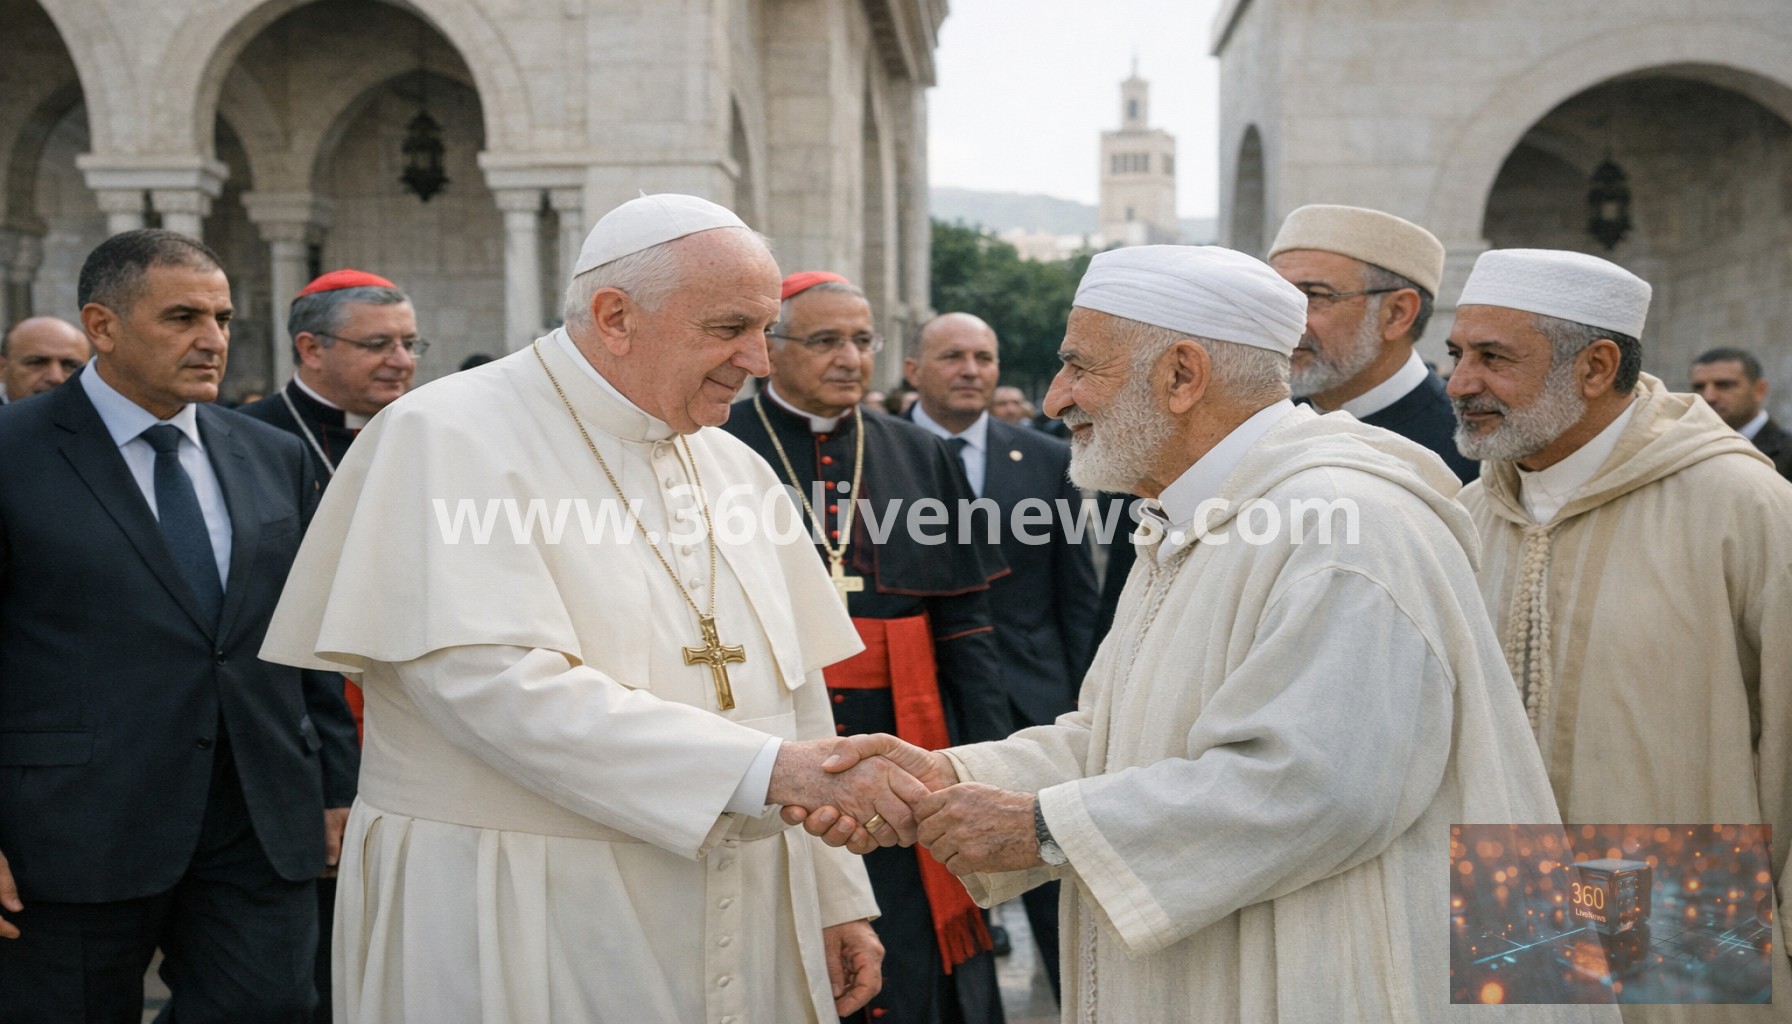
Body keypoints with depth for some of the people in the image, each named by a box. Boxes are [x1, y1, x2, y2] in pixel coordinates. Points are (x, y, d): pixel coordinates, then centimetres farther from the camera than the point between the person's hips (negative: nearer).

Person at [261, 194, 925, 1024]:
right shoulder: (451, 439, -12)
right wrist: (768, 768, -28)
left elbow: (791, 696, 12)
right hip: (520, 929, -6)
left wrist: (833, 895, 9)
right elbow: (499, 686, -24)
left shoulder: (735, 468, 9)